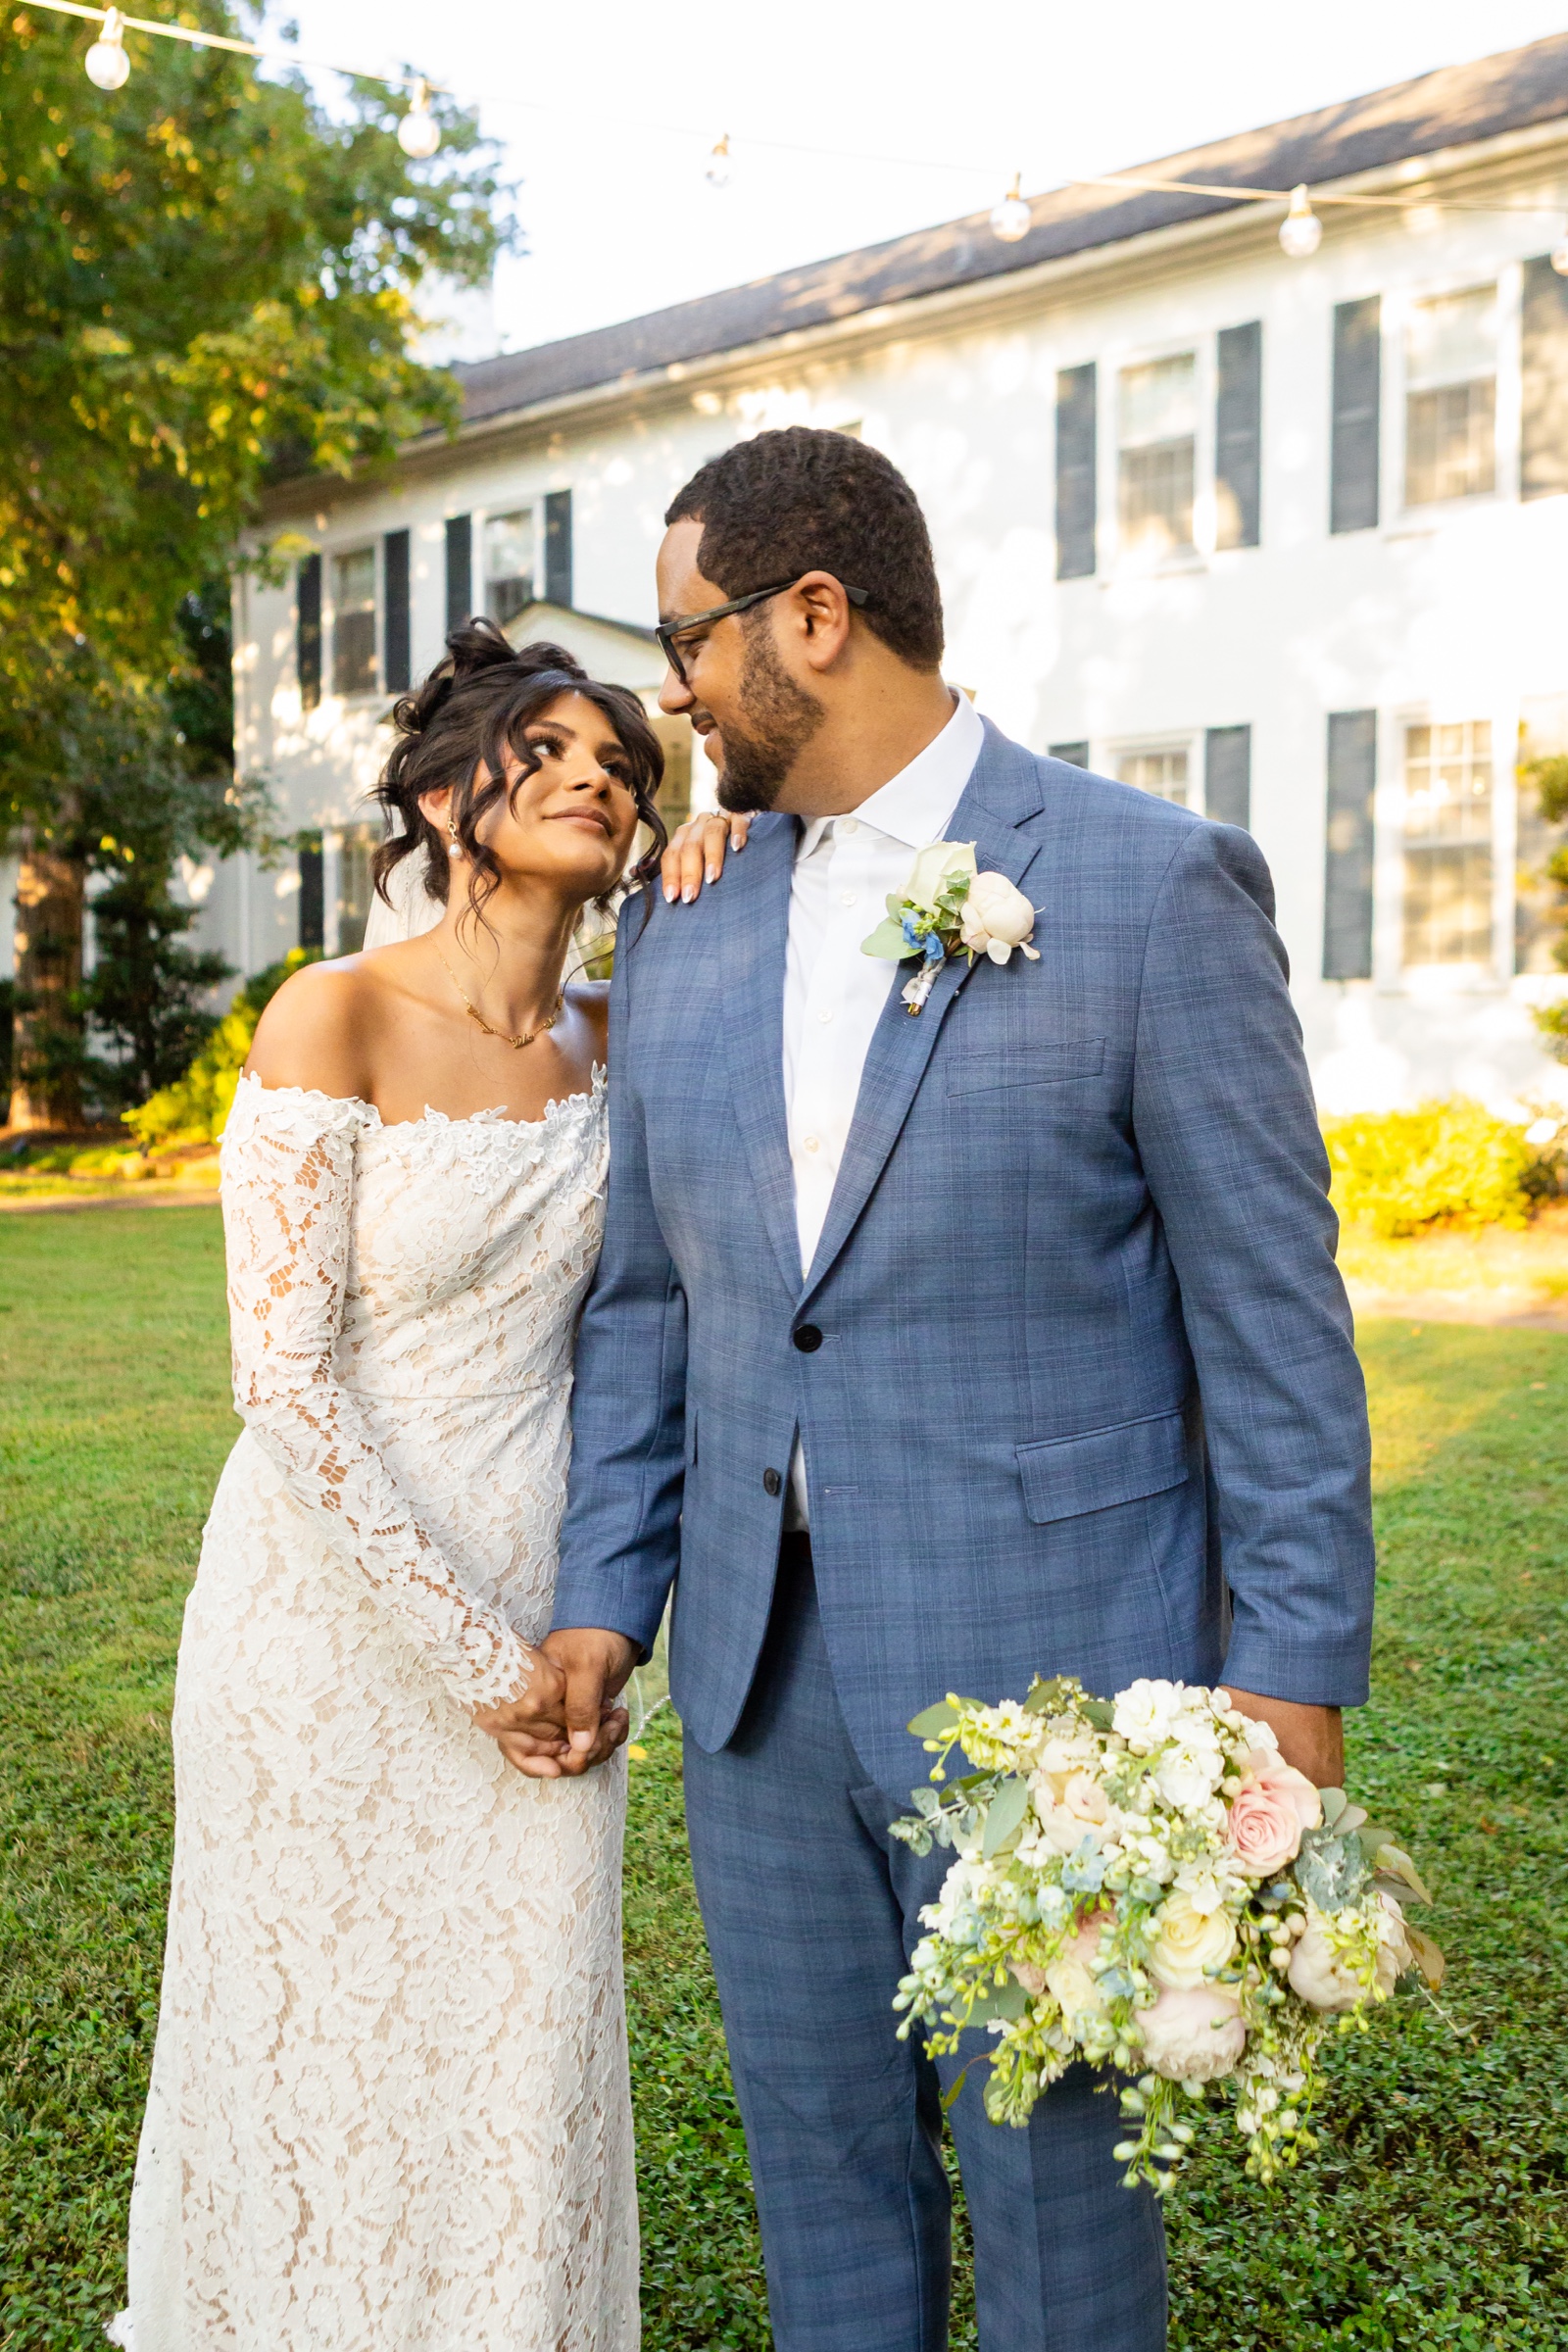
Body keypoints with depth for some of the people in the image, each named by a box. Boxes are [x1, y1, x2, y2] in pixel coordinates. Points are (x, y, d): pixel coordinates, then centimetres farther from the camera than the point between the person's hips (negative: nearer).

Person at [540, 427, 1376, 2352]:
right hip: (761, 1677, 5)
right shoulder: (681, 941, 8)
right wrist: (604, 1595, 7)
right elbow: (641, 1300, 12)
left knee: (1054, 2181, 12)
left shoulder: (1155, 886, -8)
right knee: (821, 2160, 19)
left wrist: (1296, 1661, -9)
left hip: (1043, 1675, -5)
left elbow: (1270, 1306, -8)